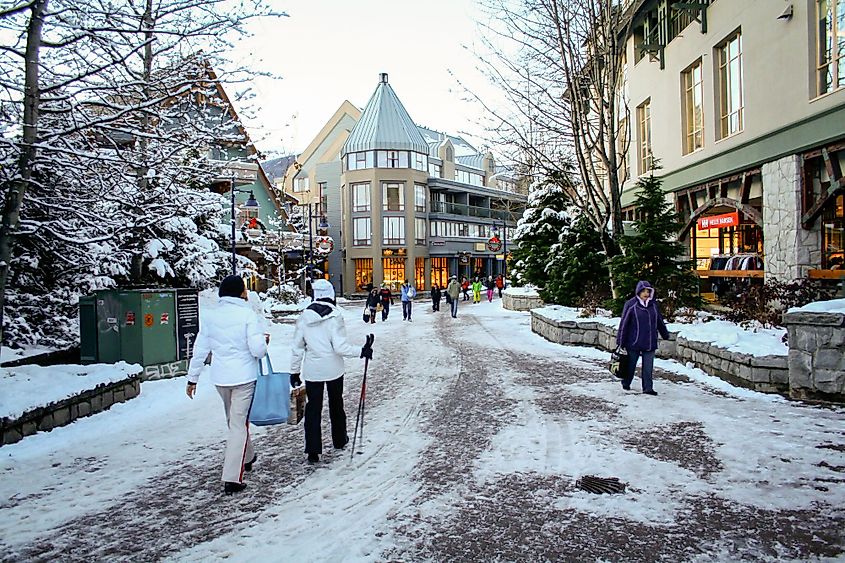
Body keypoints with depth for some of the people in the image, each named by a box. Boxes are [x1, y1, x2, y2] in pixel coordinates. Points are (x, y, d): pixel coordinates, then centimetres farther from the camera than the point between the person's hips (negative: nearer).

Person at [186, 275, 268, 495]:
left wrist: (192, 378, 13)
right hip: (244, 377, -5)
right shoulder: (248, 315, -14)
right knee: (238, 424, 1)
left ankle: (247, 458, 43)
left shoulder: (210, 315, 1)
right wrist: (264, 341, 4)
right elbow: (257, 350, -18)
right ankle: (232, 478, -1)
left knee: (233, 420, 23)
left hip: (220, 378, 5)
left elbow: (200, 350, 5)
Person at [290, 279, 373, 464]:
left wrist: (294, 371, 8)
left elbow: (297, 347, 0)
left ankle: (313, 451, 7)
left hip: (311, 370, 1)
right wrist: (362, 352, -9)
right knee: (336, 405, 18)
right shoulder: (334, 316, -14)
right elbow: (341, 347, -19)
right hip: (333, 369, -1)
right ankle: (339, 440, 36)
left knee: (313, 408, 8)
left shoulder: (304, 317, -4)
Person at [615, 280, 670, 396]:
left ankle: (648, 388, 10)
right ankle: (626, 384, 29)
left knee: (648, 366, 3)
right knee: (631, 365, 10)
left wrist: (665, 334, 28)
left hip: (650, 342, 4)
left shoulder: (653, 305, 6)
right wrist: (620, 342, -7)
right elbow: (624, 323, -7)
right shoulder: (631, 304, -8)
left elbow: (660, 321, 20)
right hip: (634, 342, -3)